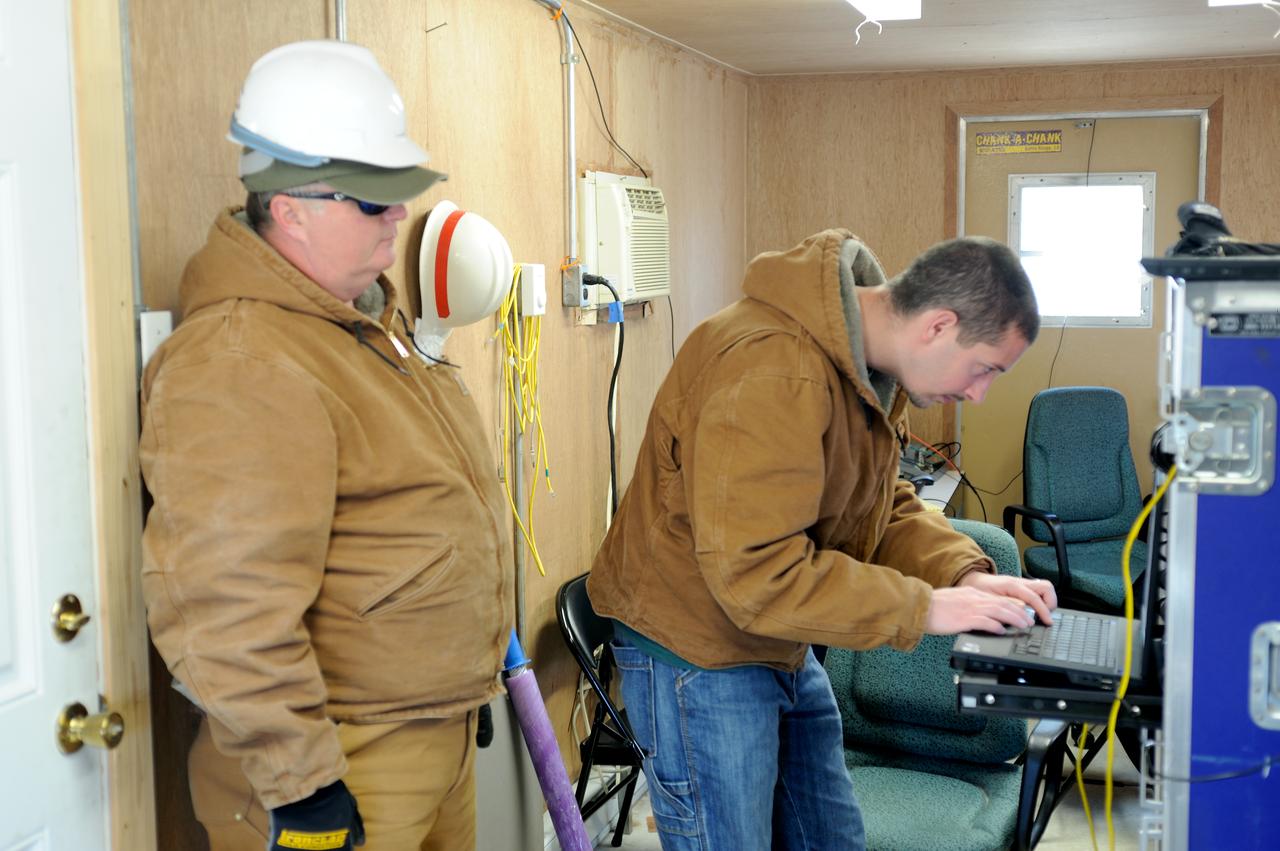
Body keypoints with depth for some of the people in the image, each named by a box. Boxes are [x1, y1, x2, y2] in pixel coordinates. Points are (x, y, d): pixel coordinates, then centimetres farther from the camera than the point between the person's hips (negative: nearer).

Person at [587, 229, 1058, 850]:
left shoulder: (871, 358, 1)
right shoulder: (772, 370, -31)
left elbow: (880, 505, 8)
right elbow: (754, 571, -33)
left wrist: (963, 574, -10)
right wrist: (922, 608, -27)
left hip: (785, 652, 10)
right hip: (698, 653, -9)